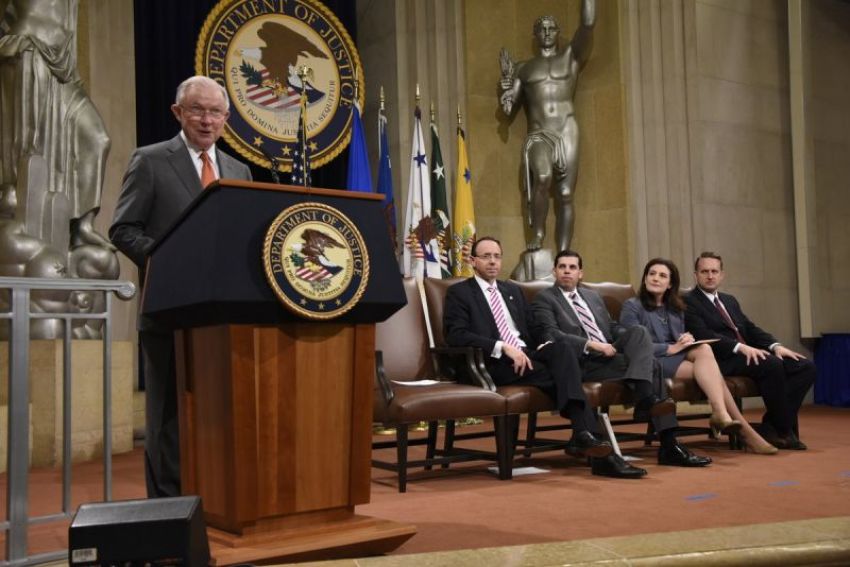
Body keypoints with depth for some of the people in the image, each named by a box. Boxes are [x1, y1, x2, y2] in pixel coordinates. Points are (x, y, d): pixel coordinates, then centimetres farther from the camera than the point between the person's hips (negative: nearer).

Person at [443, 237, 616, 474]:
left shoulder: (513, 290, 26)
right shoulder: (459, 292, 5)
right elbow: (456, 335, -10)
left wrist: (541, 346, -2)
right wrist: (504, 347, -21)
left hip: (527, 354, 5)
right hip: (494, 363, -5)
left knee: (562, 352, -30)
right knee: (563, 374, -28)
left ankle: (584, 435, -37)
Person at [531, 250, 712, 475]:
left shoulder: (593, 296, 27)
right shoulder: (544, 299, 4)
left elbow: (613, 328, 26)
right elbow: (550, 335, -10)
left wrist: (636, 344, 2)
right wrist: (592, 345, -20)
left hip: (610, 354, 6)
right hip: (582, 363, -6)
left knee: (639, 331, -23)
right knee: (647, 363, -24)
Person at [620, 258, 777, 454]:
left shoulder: (676, 308, 23)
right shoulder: (632, 306, 3)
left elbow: (681, 342, 20)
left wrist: (688, 339, -5)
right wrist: (671, 348, -16)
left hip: (678, 357, 5)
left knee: (704, 349, -30)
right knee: (708, 370, -27)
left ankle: (721, 414, -40)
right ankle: (744, 429, -34)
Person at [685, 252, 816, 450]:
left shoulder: (730, 300, 26)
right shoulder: (688, 302, 0)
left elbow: (751, 329, 19)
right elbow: (703, 336, -14)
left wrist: (775, 345, -1)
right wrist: (740, 347, -25)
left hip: (747, 354, 8)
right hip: (722, 361, -8)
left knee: (806, 367, -8)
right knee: (772, 364, -32)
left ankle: (771, 427, -11)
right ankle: (785, 431, -18)